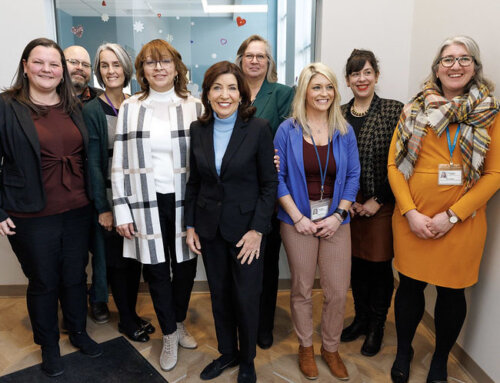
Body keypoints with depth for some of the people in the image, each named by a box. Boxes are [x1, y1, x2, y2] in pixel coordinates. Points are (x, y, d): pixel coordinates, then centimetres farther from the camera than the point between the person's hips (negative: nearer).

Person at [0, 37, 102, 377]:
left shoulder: (74, 107, 7)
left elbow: (90, 157, 12)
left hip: (78, 212, 4)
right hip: (32, 218, -3)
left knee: (76, 276, 17)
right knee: (43, 282, 12)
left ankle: (78, 332, 39)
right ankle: (49, 345, 34)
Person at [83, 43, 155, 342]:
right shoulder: (92, 110, -7)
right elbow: (93, 162, -9)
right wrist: (102, 207, -11)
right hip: (110, 194, -4)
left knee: (136, 255, 12)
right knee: (117, 258, 8)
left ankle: (132, 314, 31)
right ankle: (126, 320, 26)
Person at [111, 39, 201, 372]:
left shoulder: (194, 107, 2)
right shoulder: (130, 108, 4)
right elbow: (120, 162, 3)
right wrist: (121, 210, -1)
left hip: (184, 202, 0)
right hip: (146, 204, 1)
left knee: (185, 266, 10)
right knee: (156, 270, 9)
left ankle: (180, 324, 37)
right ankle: (169, 336, 29)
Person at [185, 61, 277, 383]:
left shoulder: (259, 129, -10)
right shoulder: (198, 130, 2)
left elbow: (269, 183, -8)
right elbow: (194, 181, 8)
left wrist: (258, 229, -13)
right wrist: (191, 225, 5)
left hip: (245, 226, -3)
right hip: (209, 227, 4)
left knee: (246, 298, 6)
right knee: (219, 294, 16)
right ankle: (228, 353, 39)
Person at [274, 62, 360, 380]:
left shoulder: (344, 131, 4)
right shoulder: (288, 130, -3)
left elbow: (353, 176, 5)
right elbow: (277, 177, -5)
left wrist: (338, 215, -6)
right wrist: (298, 218, -11)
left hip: (335, 220, 2)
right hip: (299, 220, -2)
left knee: (338, 291, 5)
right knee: (302, 290, 10)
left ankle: (331, 348, 30)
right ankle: (306, 347, 33)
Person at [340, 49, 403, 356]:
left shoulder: (394, 111, -6)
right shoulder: (338, 114, 6)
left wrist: (379, 200, -11)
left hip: (382, 206, -3)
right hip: (350, 205, 3)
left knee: (380, 265, 7)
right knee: (357, 263, 14)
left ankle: (377, 326, 29)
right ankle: (361, 319, 35)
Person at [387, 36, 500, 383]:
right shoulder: (415, 110, 4)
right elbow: (394, 164, 1)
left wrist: (451, 215, -11)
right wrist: (410, 213, -10)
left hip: (462, 221, 0)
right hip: (412, 219, 1)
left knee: (452, 290, 11)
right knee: (410, 285, 11)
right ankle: (403, 353, 36)